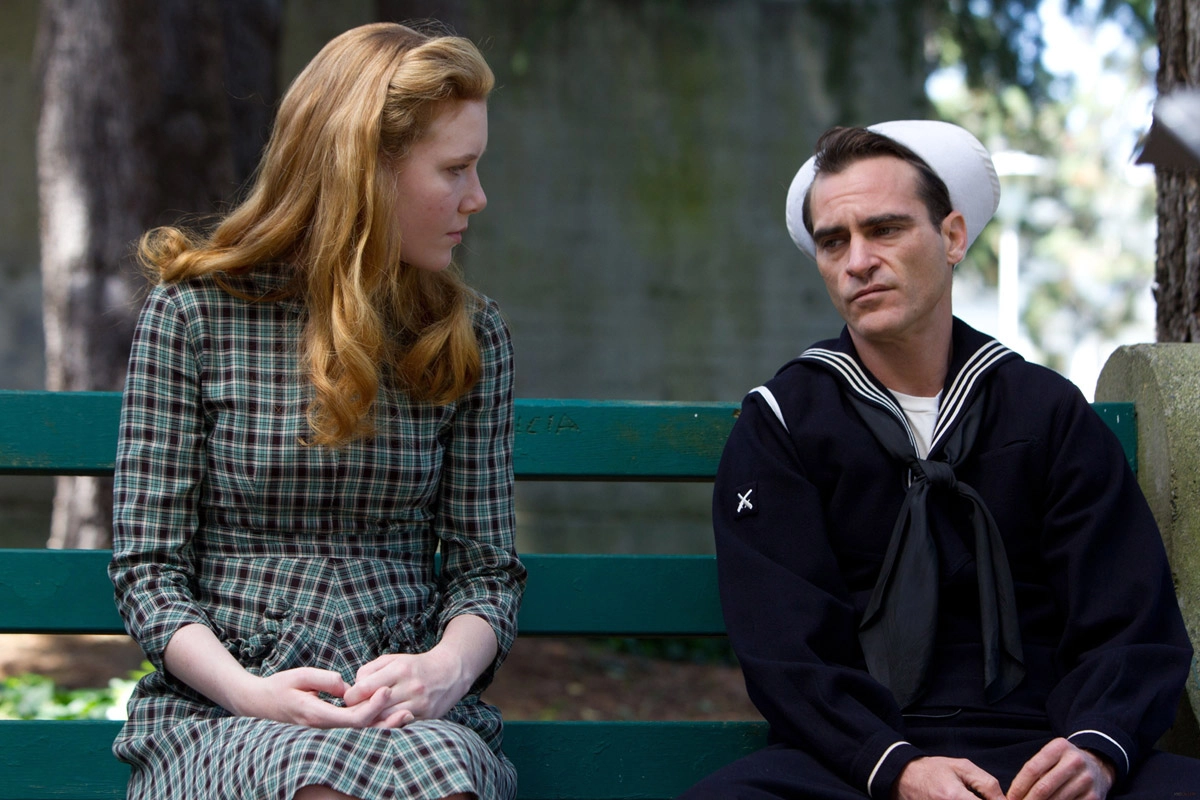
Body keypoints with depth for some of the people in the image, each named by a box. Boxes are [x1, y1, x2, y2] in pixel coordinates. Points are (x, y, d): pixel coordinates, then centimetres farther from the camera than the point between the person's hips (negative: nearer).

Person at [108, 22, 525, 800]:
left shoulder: (471, 336, 11)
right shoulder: (194, 315, 2)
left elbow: (488, 566, 10)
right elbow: (146, 565, 1)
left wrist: (447, 669, -13)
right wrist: (249, 693, -17)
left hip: (415, 715, 2)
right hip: (218, 710, -2)